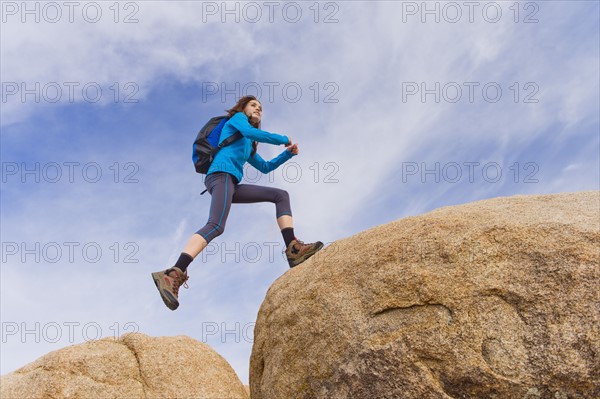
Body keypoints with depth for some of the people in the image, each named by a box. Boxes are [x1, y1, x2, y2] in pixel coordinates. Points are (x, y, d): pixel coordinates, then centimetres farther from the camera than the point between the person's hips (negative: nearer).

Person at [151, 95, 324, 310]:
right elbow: (250, 132, -7)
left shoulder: (248, 146, 36)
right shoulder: (237, 117, 15)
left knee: (280, 195, 5)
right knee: (216, 226, -29)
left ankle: (293, 249, -14)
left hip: (231, 184, 9)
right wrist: (283, 139, 1)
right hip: (221, 174, -9)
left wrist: (287, 153, 28)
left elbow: (265, 167, 39)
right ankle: (174, 274, -41)